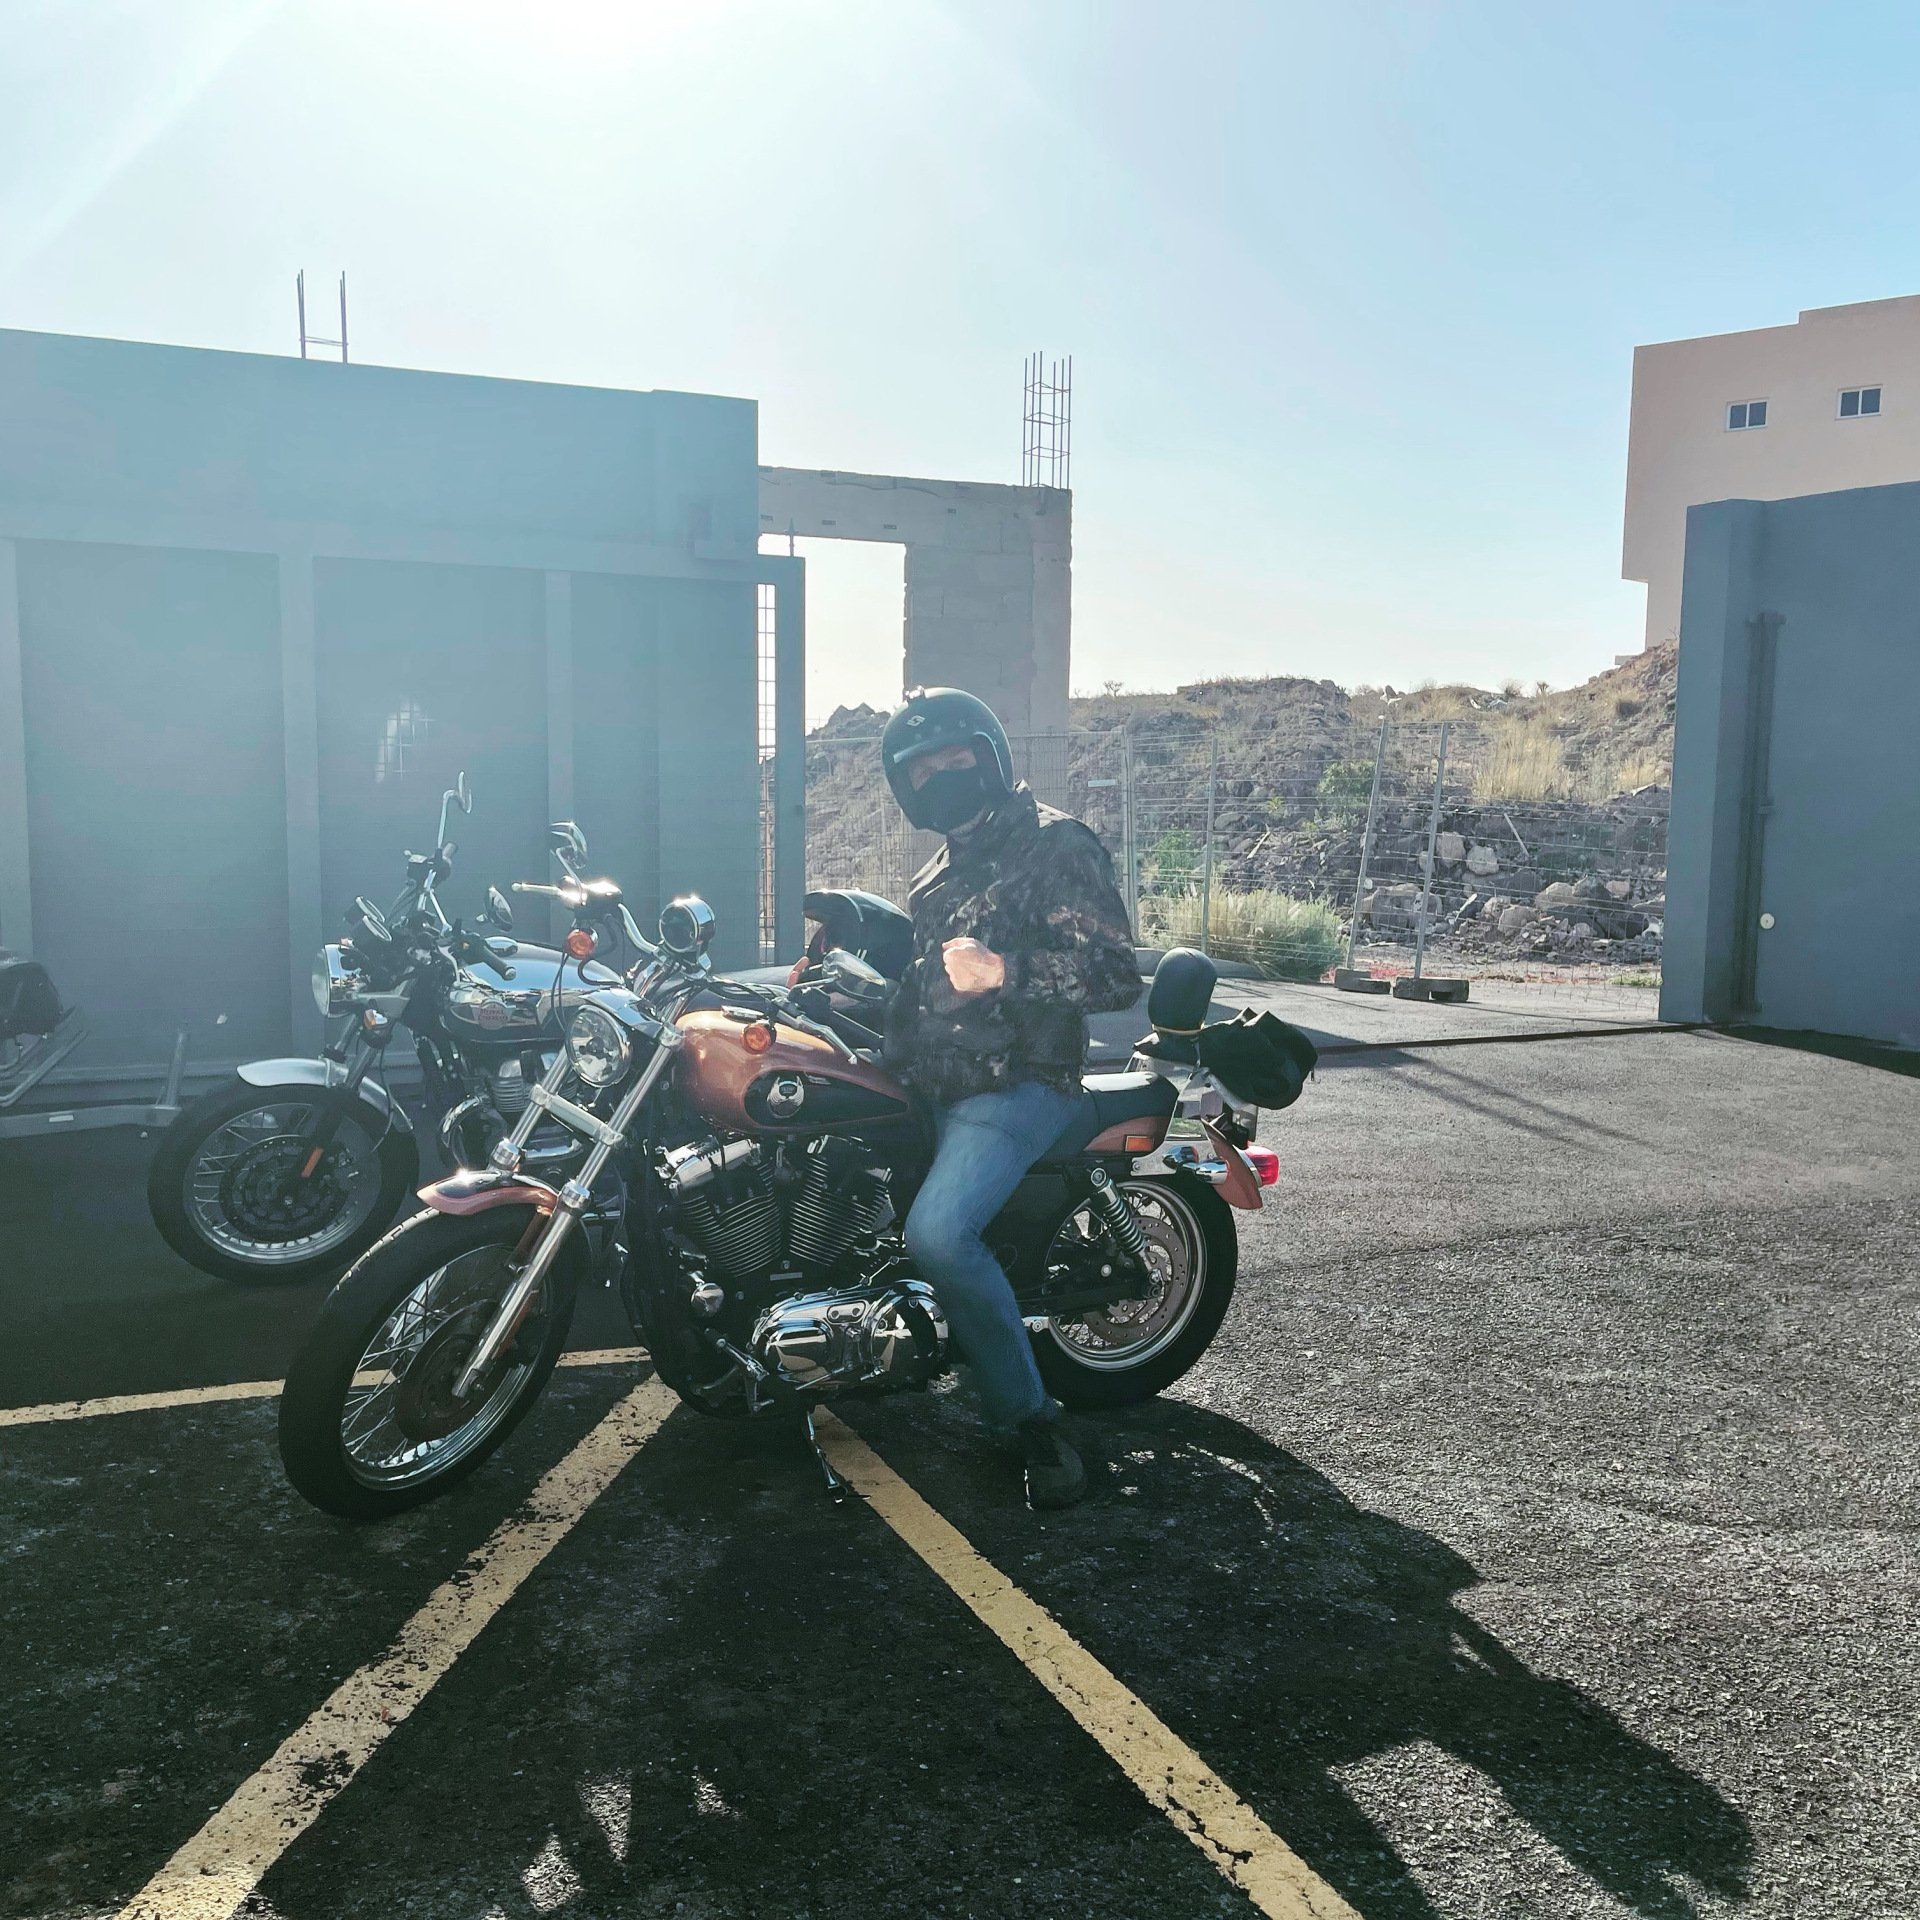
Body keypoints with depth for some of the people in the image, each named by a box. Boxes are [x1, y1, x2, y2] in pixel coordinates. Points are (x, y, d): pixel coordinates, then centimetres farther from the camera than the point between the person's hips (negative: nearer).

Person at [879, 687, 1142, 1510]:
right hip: (935, 1088, 9)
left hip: (1018, 1085, -9)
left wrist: (1004, 971, -29)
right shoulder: (939, 874, 21)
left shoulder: (1054, 845, -7)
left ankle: (1031, 1418, -14)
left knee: (938, 1233, -29)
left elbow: (1116, 974, -18)